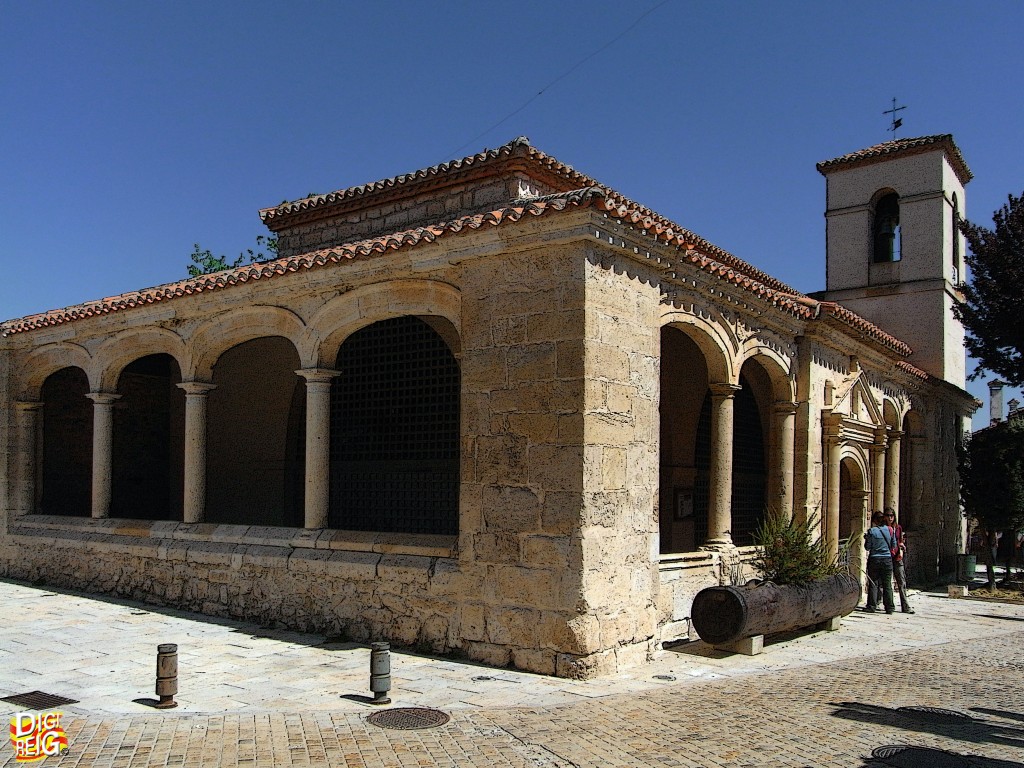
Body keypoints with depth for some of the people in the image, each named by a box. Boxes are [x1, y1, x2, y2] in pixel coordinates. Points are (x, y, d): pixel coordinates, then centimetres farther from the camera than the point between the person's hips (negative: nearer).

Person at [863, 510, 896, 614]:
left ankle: (872, 606, 5)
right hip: (887, 559, 2)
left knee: (873, 584, 5)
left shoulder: (871, 531, -10)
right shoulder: (889, 530, -1)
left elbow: (867, 547, -5)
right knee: (887, 584, 8)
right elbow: (894, 546, 7)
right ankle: (890, 608, 9)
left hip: (874, 559, -2)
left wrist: (866, 538, 12)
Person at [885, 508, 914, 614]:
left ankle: (905, 606, 1)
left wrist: (901, 549, 0)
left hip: (897, 558, 3)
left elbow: (901, 541, 17)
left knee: (902, 583, 0)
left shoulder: (898, 528, 11)